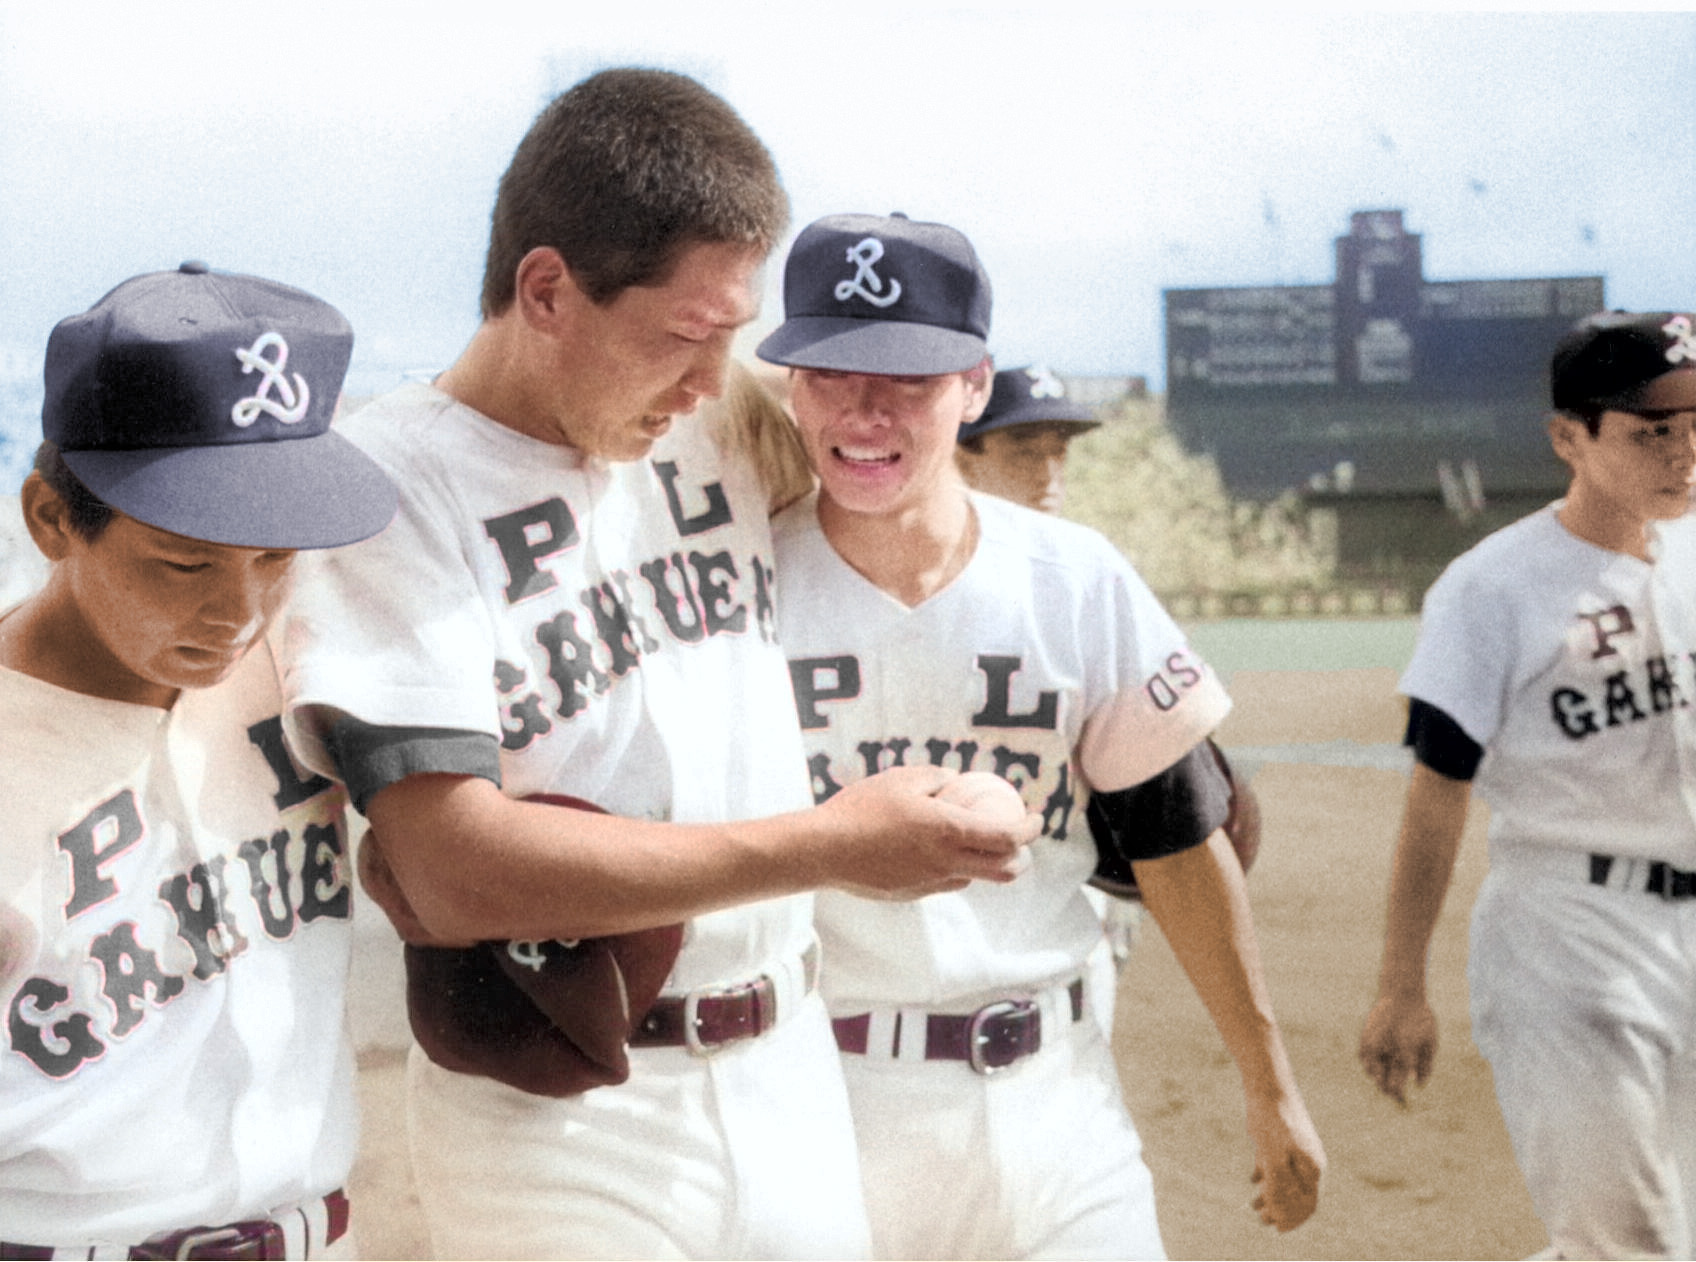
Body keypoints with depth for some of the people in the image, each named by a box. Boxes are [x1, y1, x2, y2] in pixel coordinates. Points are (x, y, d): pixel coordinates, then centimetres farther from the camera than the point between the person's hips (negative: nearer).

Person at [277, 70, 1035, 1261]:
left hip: (790, 1071, 6)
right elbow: (454, 872, -22)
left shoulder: (729, 428, 6)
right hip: (556, 1125, -6)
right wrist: (832, 843, -21)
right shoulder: (392, 483, -14)